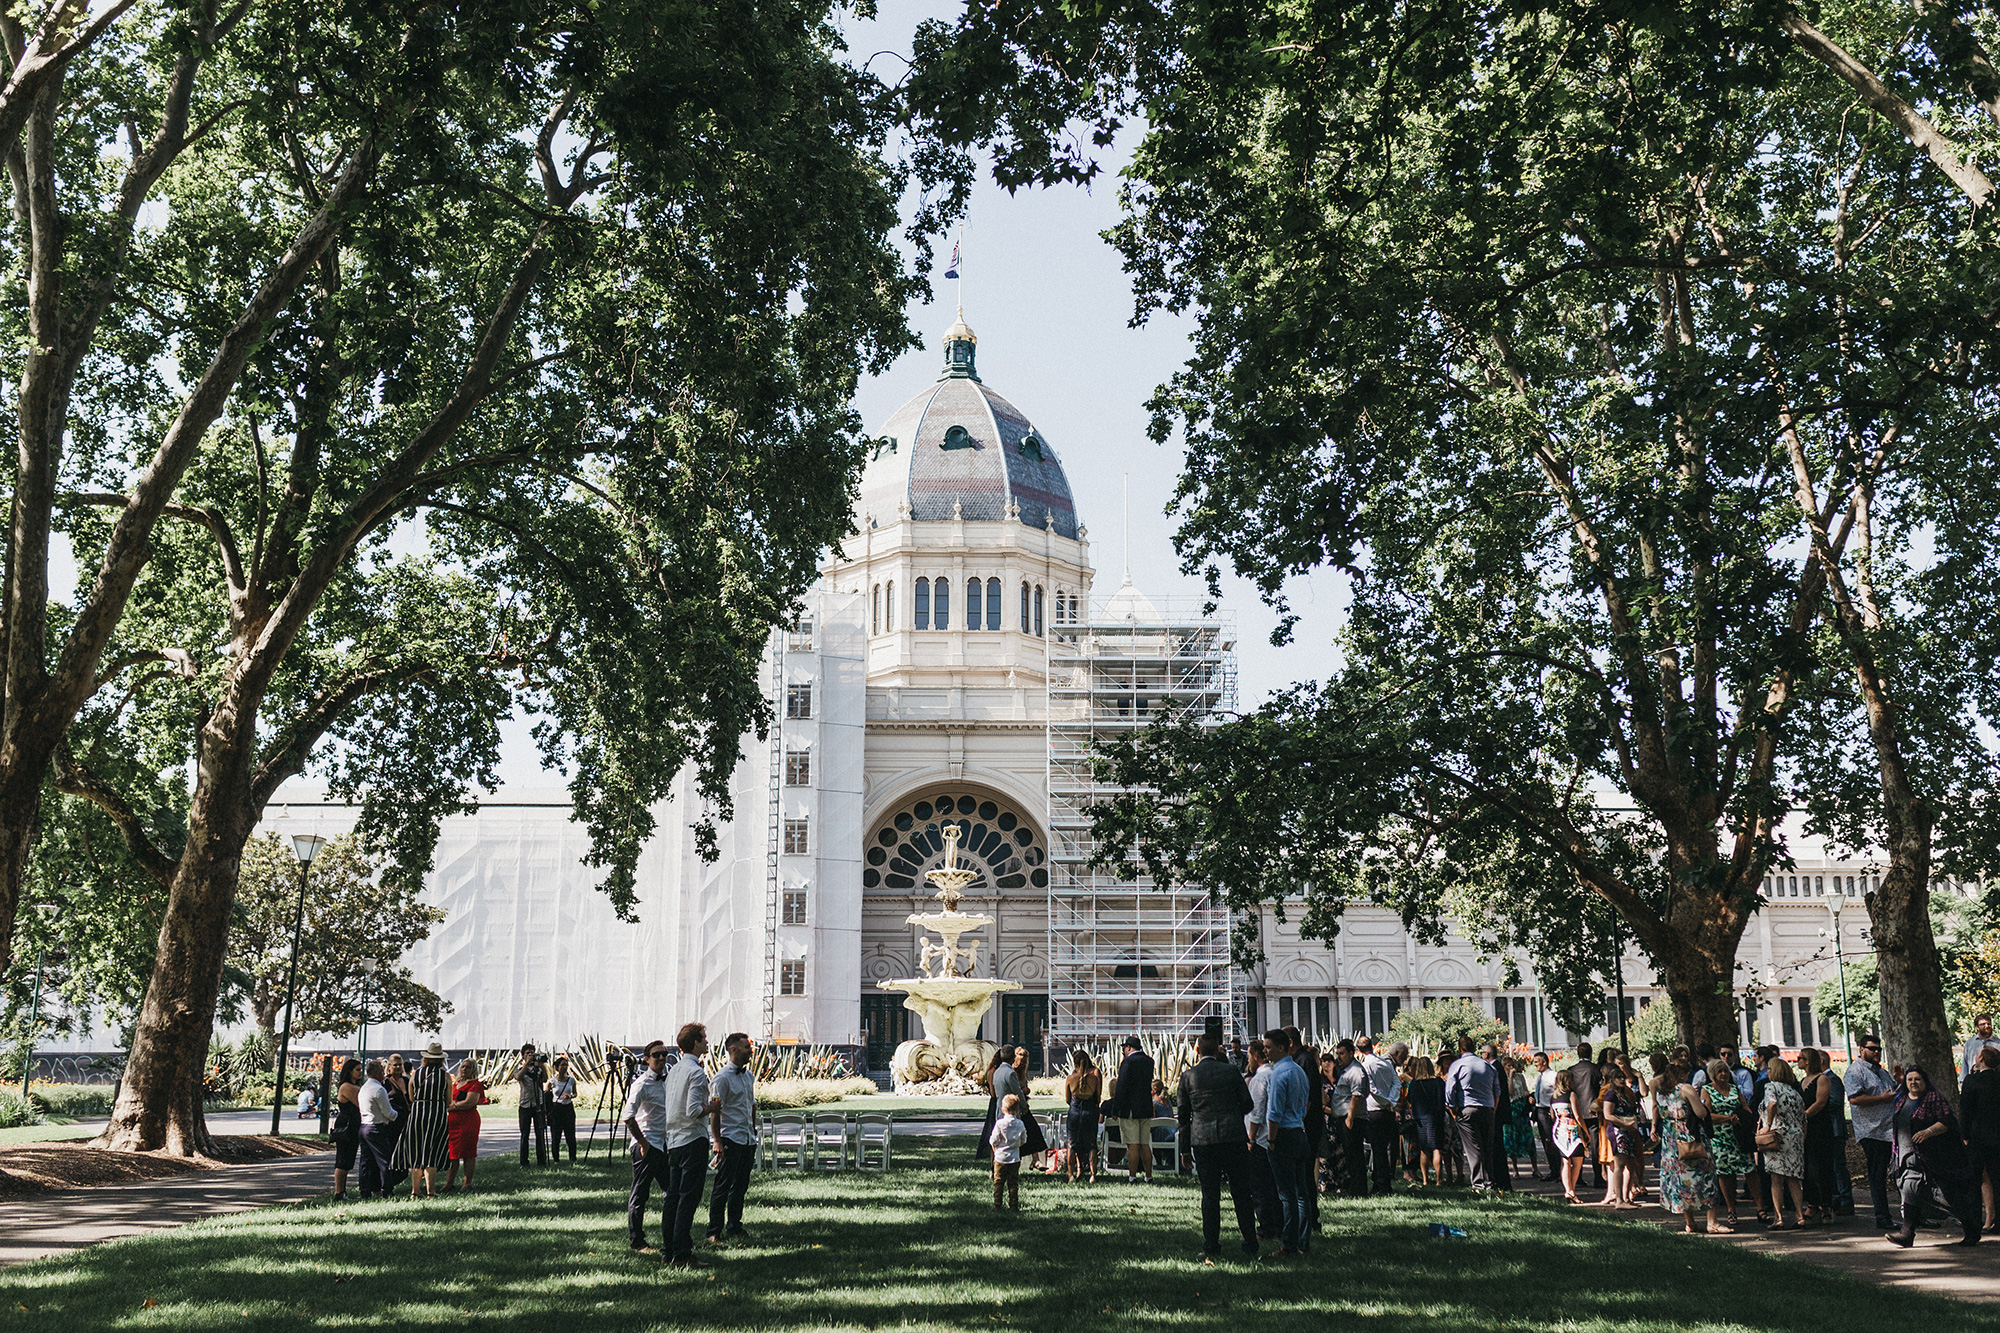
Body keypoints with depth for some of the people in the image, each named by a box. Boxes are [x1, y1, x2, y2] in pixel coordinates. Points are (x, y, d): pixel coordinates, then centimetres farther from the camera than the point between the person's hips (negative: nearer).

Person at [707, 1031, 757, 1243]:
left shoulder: (749, 1075, 14)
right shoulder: (722, 1077, -11)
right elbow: (715, 1111, -14)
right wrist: (717, 1142, -18)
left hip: (748, 1139, 8)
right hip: (730, 1138, -8)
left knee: (741, 1186, 11)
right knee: (723, 1186, -6)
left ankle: (734, 1228, 19)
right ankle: (714, 1232, -1)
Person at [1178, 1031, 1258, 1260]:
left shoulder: (1188, 1076, 1)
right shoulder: (1231, 1071, 0)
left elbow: (1183, 1114, 6)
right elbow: (1247, 1104, 6)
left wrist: (1185, 1148, 14)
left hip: (1202, 1140, 0)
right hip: (1234, 1138, 0)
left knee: (1210, 1194, 5)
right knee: (1241, 1192, 8)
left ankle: (1211, 1247, 5)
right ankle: (1251, 1245, 10)